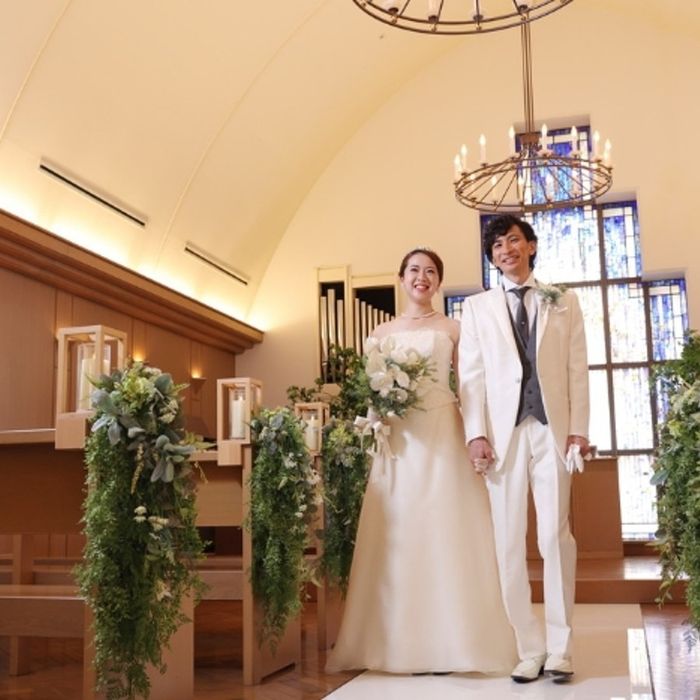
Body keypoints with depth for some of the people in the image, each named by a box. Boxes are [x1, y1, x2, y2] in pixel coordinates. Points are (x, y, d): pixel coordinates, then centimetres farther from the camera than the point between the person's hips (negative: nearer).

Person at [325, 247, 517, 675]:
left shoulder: (452, 330, 9)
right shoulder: (383, 333, 15)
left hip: (443, 435, -2)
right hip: (398, 439, 2)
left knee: (445, 531, -4)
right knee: (400, 533, 1)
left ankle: (446, 644, 4)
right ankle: (405, 643, 9)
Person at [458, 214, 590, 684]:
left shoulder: (564, 302, 14)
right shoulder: (477, 307, 12)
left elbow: (578, 369, 8)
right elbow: (472, 374, 5)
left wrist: (579, 429, -2)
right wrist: (476, 434, -5)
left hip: (552, 428, 0)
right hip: (503, 431, 1)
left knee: (556, 537, -2)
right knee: (510, 544, 1)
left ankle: (559, 649, 7)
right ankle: (530, 649, 9)